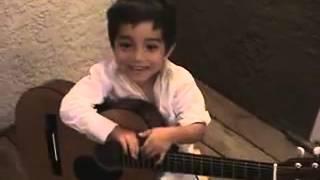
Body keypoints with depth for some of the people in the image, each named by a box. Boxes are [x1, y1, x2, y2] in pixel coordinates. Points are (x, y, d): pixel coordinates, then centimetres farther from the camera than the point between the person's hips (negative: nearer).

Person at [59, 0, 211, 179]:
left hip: (168, 160, 0)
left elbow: (198, 127, -21)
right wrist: (115, 131, -39)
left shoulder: (179, 80, -17)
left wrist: (171, 135, -41)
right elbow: (70, 109, -32)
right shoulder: (106, 73, -21)